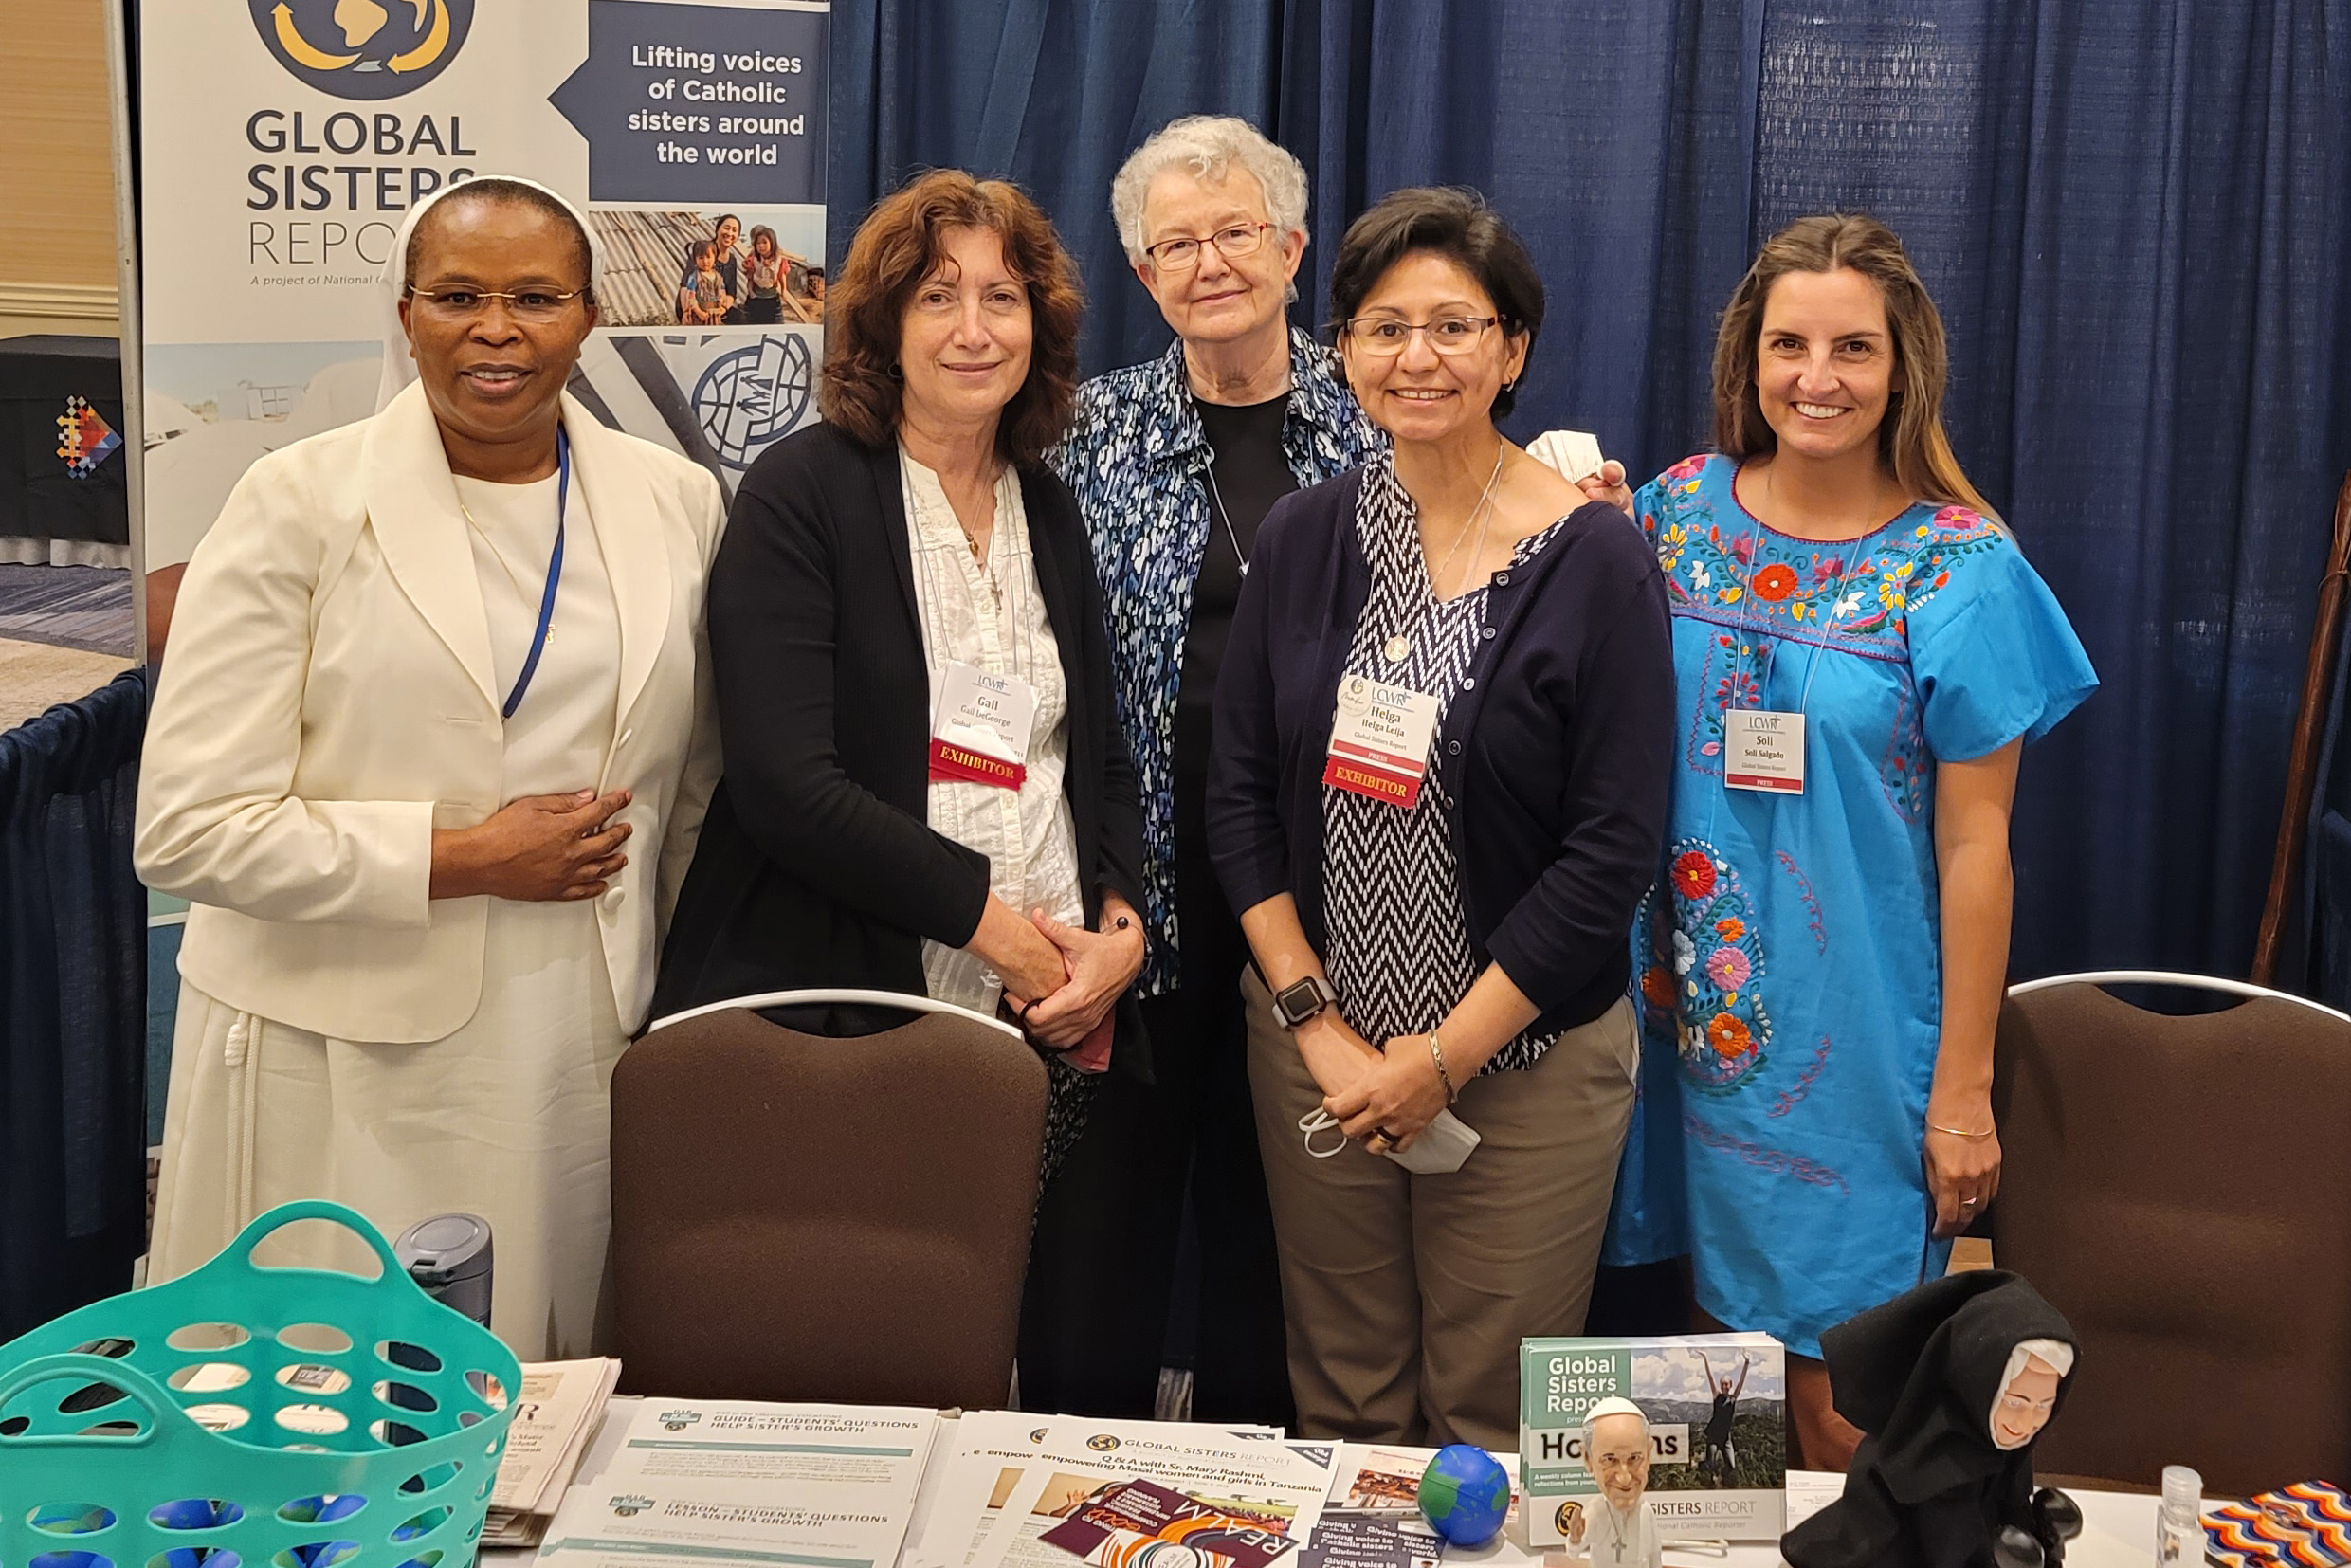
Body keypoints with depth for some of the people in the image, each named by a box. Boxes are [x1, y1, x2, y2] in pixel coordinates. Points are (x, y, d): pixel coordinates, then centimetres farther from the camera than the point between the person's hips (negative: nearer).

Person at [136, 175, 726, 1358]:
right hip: (347, 1064, -3)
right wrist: (464, 859, -12)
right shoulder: (300, 502, -4)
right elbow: (190, 828, -9)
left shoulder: (676, 503, 6)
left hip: (592, 1042, 3)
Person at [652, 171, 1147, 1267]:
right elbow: (784, 782, -15)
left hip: (1047, 1026, 5)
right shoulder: (801, 494, -5)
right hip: (840, 1018, -5)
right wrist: (988, 918, -14)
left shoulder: (1050, 515, 13)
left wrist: (1119, 925, -3)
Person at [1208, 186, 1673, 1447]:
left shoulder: (1594, 560, -9)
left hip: (1526, 1065, -3)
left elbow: (1614, 846, -11)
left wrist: (1446, 1057, -12)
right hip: (1315, 1052, 3)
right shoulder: (1303, 539, 2)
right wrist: (1314, 1020, -5)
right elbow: (1237, 791, 4)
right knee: (1341, 1412, 14)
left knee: (1491, 1427, 7)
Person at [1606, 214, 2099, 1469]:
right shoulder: (1677, 512, 1)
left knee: (1838, 1405, 3)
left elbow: (1974, 844, -7)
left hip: (1857, 1038, -3)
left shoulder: (1958, 569, -8)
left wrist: (1963, 1088, -7)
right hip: (1692, 1017, 3)